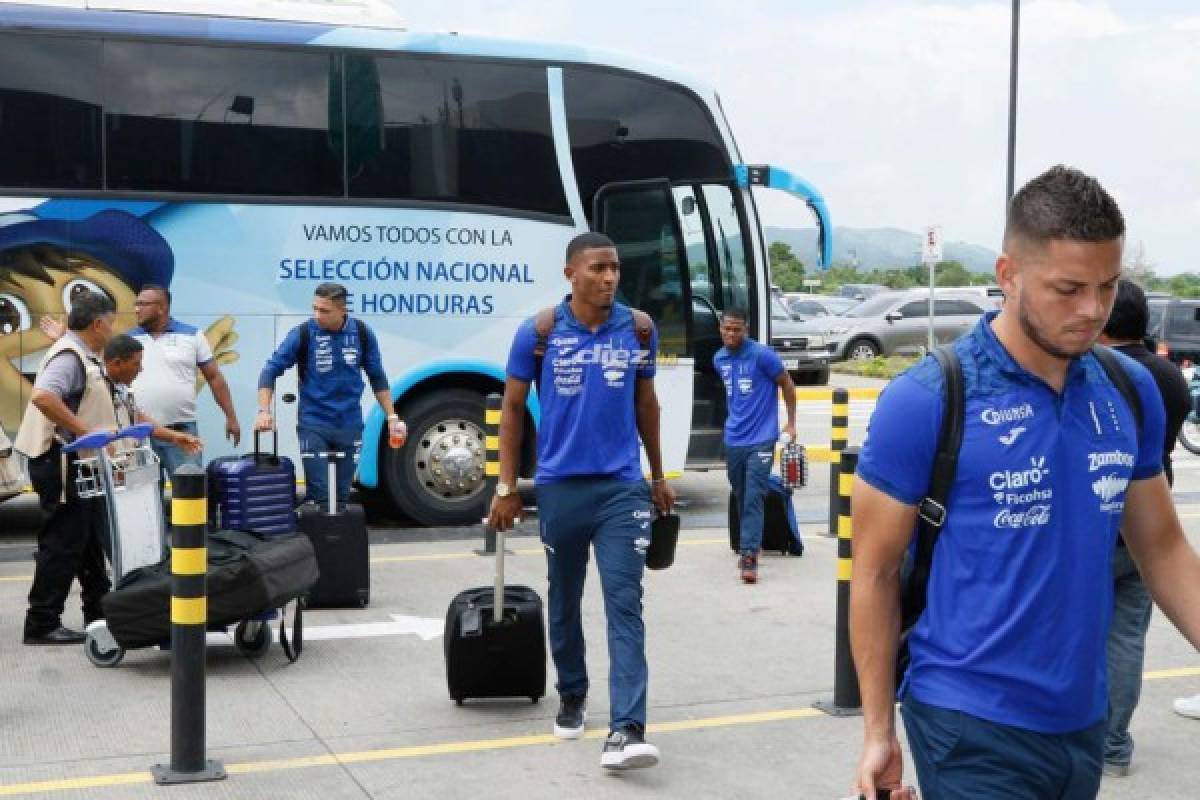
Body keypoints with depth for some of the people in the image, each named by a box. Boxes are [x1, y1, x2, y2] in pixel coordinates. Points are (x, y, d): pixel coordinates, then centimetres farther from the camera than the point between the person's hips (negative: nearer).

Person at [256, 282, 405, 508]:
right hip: (314, 425, -2)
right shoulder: (303, 334, -9)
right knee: (319, 494, -5)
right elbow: (271, 370, -7)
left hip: (350, 425, 2)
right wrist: (264, 411, -19)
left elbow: (377, 377, 9)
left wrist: (391, 417, 5)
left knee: (342, 495, 9)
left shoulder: (361, 333, -1)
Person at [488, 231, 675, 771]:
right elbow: (513, 408, 2)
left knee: (625, 603, -8)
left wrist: (658, 476, 18)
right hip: (560, 487, 0)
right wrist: (507, 487, -1)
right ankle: (572, 695, 36)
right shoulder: (539, 332, -5)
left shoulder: (639, 328, 1)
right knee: (564, 599, 14)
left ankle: (626, 730, -11)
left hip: (623, 486, 0)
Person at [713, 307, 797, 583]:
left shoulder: (762, 355, -11)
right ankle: (748, 546, 29)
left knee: (754, 498, -13)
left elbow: (787, 385, -1)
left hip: (760, 439, -6)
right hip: (733, 439, 6)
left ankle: (749, 556, -16)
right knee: (740, 498, 13)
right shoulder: (719, 359, 7)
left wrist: (791, 423, 1)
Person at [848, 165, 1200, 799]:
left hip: (1084, 719, 6)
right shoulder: (924, 402, -14)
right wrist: (878, 731, -7)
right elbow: (875, 573, -8)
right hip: (972, 725, -6)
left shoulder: (1130, 390, 1)